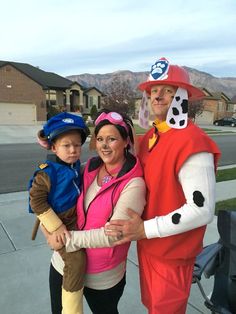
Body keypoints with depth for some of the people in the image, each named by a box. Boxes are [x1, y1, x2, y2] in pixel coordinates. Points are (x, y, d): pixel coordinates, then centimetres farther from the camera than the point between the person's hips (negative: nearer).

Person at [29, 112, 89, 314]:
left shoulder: (75, 165, -1)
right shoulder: (47, 172, -24)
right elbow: (36, 201, -22)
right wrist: (56, 226, -21)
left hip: (75, 219, 8)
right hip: (57, 224, -8)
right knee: (76, 261, -15)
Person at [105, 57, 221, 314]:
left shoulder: (192, 143, -25)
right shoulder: (150, 137, 1)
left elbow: (202, 211, -26)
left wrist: (145, 230, -24)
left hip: (171, 254, -7)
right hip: (147, 247, 7)